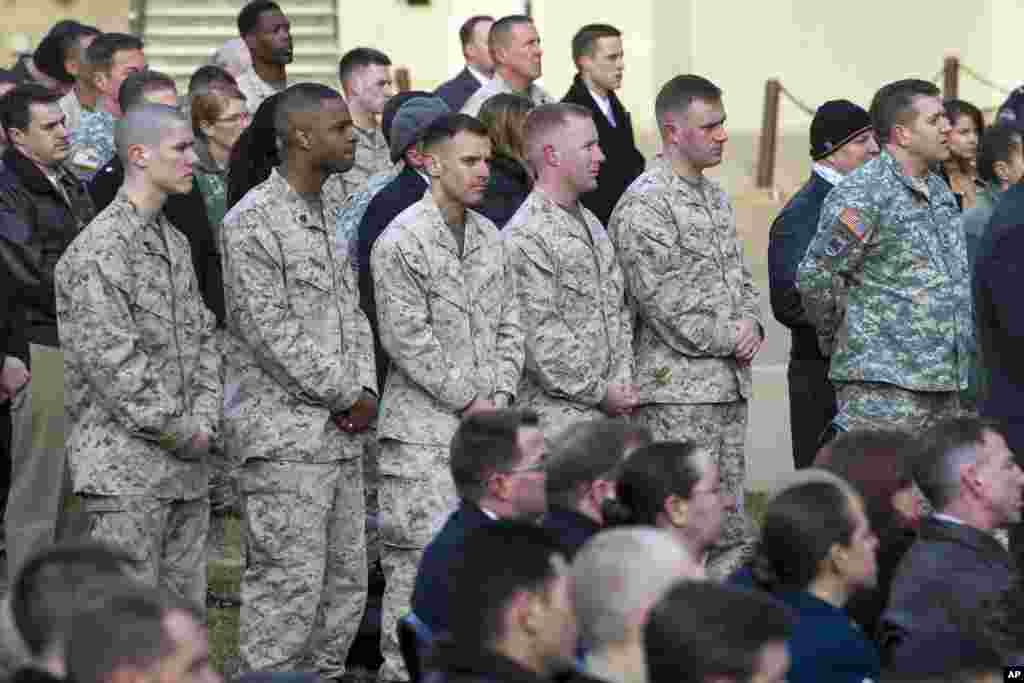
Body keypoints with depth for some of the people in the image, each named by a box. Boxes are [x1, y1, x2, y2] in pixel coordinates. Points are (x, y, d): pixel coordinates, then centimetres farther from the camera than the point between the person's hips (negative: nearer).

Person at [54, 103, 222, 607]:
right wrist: (181, 434, -13)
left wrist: (205, 422, 1)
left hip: (185, 470, 9)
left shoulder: (175, 243, 15)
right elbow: (112, 363, -19)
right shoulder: (98, 250, -14)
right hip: (125, 468, -9)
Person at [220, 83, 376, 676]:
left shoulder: (335, 214, 14)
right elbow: (269, 332, -16)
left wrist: (366, 391, 0)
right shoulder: (252, 223, -12)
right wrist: (345, 396, -11)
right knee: (289, 585, -8)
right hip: (284, 432, -8)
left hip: (341, 430, 8)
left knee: (346, 582, 10)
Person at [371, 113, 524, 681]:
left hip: (485, 422, 7)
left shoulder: (488, 236, 12)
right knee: (421, 551, -8)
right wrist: (467, 399, -11)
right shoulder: (402, 241, -11)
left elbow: (508, 322, 14)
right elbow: (407, 338, -14)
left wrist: (501, 394, 0)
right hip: (423, 427, -7)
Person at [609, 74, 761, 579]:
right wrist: (726, 338, -9)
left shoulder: (714, 195, 16)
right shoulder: (645, 205, -13)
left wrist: (751, 322, 2)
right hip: (677, 389, -9)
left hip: (729, 383, 9)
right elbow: (663, 301, -17)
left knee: (730, 535, 10)